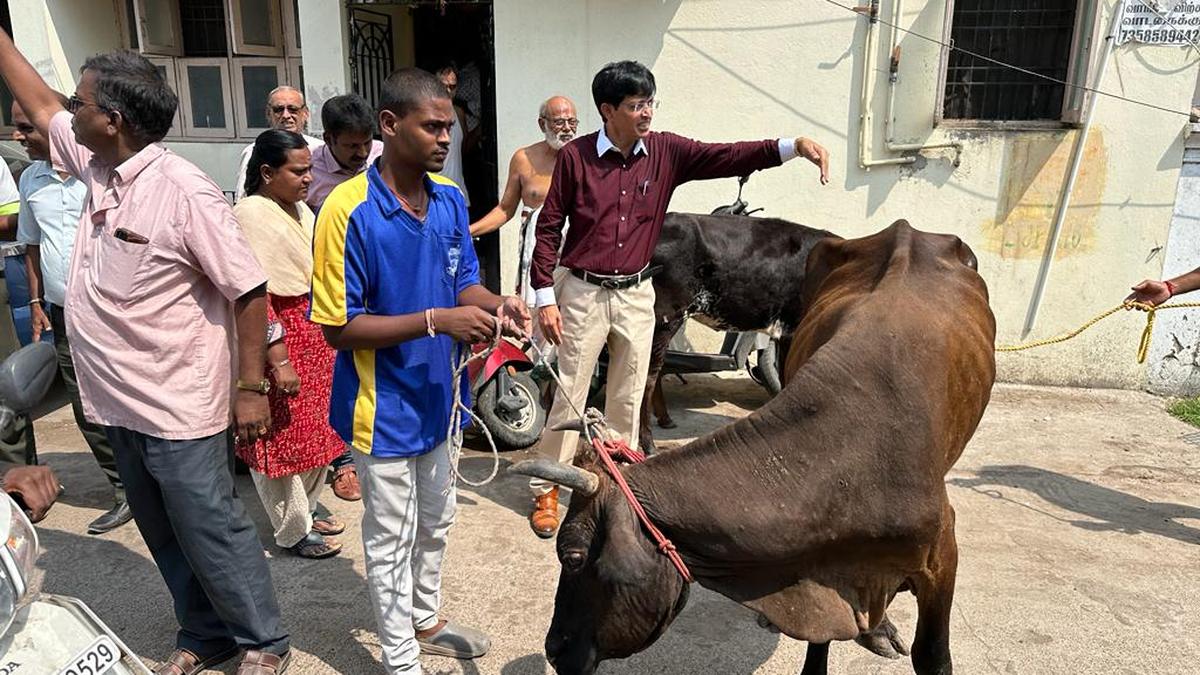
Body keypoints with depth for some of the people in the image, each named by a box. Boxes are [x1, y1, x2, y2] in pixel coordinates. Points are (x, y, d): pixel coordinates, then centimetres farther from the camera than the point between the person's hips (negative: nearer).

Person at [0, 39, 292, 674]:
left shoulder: (184, 192, -20)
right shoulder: (97, 165, 4)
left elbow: (249, 291, -19)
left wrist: (252, 387, -19)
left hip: (176, 407, -8)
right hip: (119, 400, 9)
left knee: (210, 531, 3)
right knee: (164, 534, 18)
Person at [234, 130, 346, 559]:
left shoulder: (300, 209, 10)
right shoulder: (251, 215, -16)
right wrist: (278, 361, -22)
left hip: (315, 335, 9)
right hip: (280, 340, -8)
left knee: (317, 429, 17)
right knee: (284, 436, 5)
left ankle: (307, 507, 36)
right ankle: (294, 529, 21)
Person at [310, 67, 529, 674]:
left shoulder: (450, 199, -2)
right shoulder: (349, 210, -22)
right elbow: (338, 326, -20)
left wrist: (492, 304, -15)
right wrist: (436, 321, -28)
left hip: (436, 395, 7)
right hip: (384, 406, -7)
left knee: (435, 522, 24)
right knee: (392, 539, 10)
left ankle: (425, 621, 47)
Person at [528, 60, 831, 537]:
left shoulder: (665, 152, -1)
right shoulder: (575, 156, -8)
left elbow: (727, 157, -9)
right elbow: (548, 228, -5)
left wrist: (791, 147, -24)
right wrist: (545, 297, -8)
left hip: (636, 294, 3)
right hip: (583, 293, -3)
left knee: (627, 400, 13)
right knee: (570, 396, 4)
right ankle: (545, 492, 18)